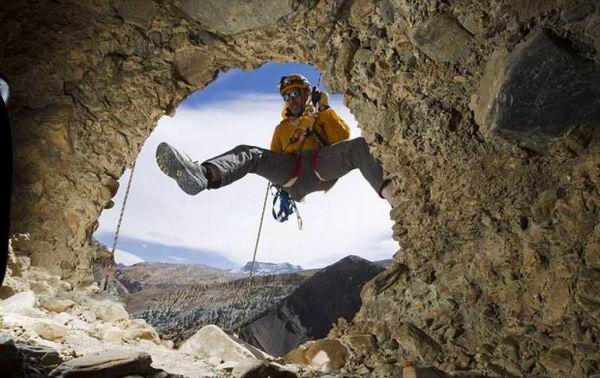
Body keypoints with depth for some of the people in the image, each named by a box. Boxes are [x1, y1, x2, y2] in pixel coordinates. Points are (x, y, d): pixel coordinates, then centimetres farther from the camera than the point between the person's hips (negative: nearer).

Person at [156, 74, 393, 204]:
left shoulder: (322, 117, 29)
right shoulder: (282, 127, 36)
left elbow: (343, 135, 9)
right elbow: (274, 156, 26)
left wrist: (325, 109, 6)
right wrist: (274, 176, 4)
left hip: (322, 163, -1)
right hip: (292, 172, 2)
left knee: (358, 146, -31)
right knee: (248, 153, -24)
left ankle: (388, 191, -58)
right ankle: (202, 175, -55)